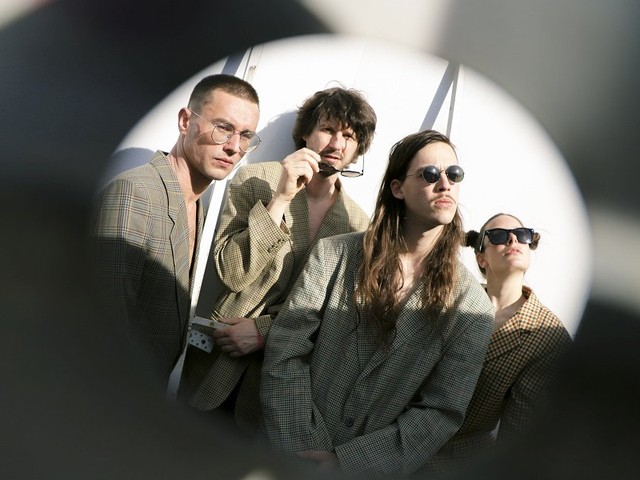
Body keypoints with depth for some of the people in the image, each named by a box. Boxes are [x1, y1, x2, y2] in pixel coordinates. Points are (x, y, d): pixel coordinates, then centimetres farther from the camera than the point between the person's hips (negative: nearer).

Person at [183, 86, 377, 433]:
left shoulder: (357, 223, -2)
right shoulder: (254, 181, -8)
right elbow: (232, 273, -17)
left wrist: (266, 329, -14)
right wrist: (280, 199, -24)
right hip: (220, 351, -1)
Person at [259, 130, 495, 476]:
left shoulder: (471, 306, -3)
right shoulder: (335, 254, -1)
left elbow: (442, 412, -5)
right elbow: (285, 350, -5)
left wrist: (344, 461, -12)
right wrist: (303, 450, -13)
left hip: (371, 468, -1)